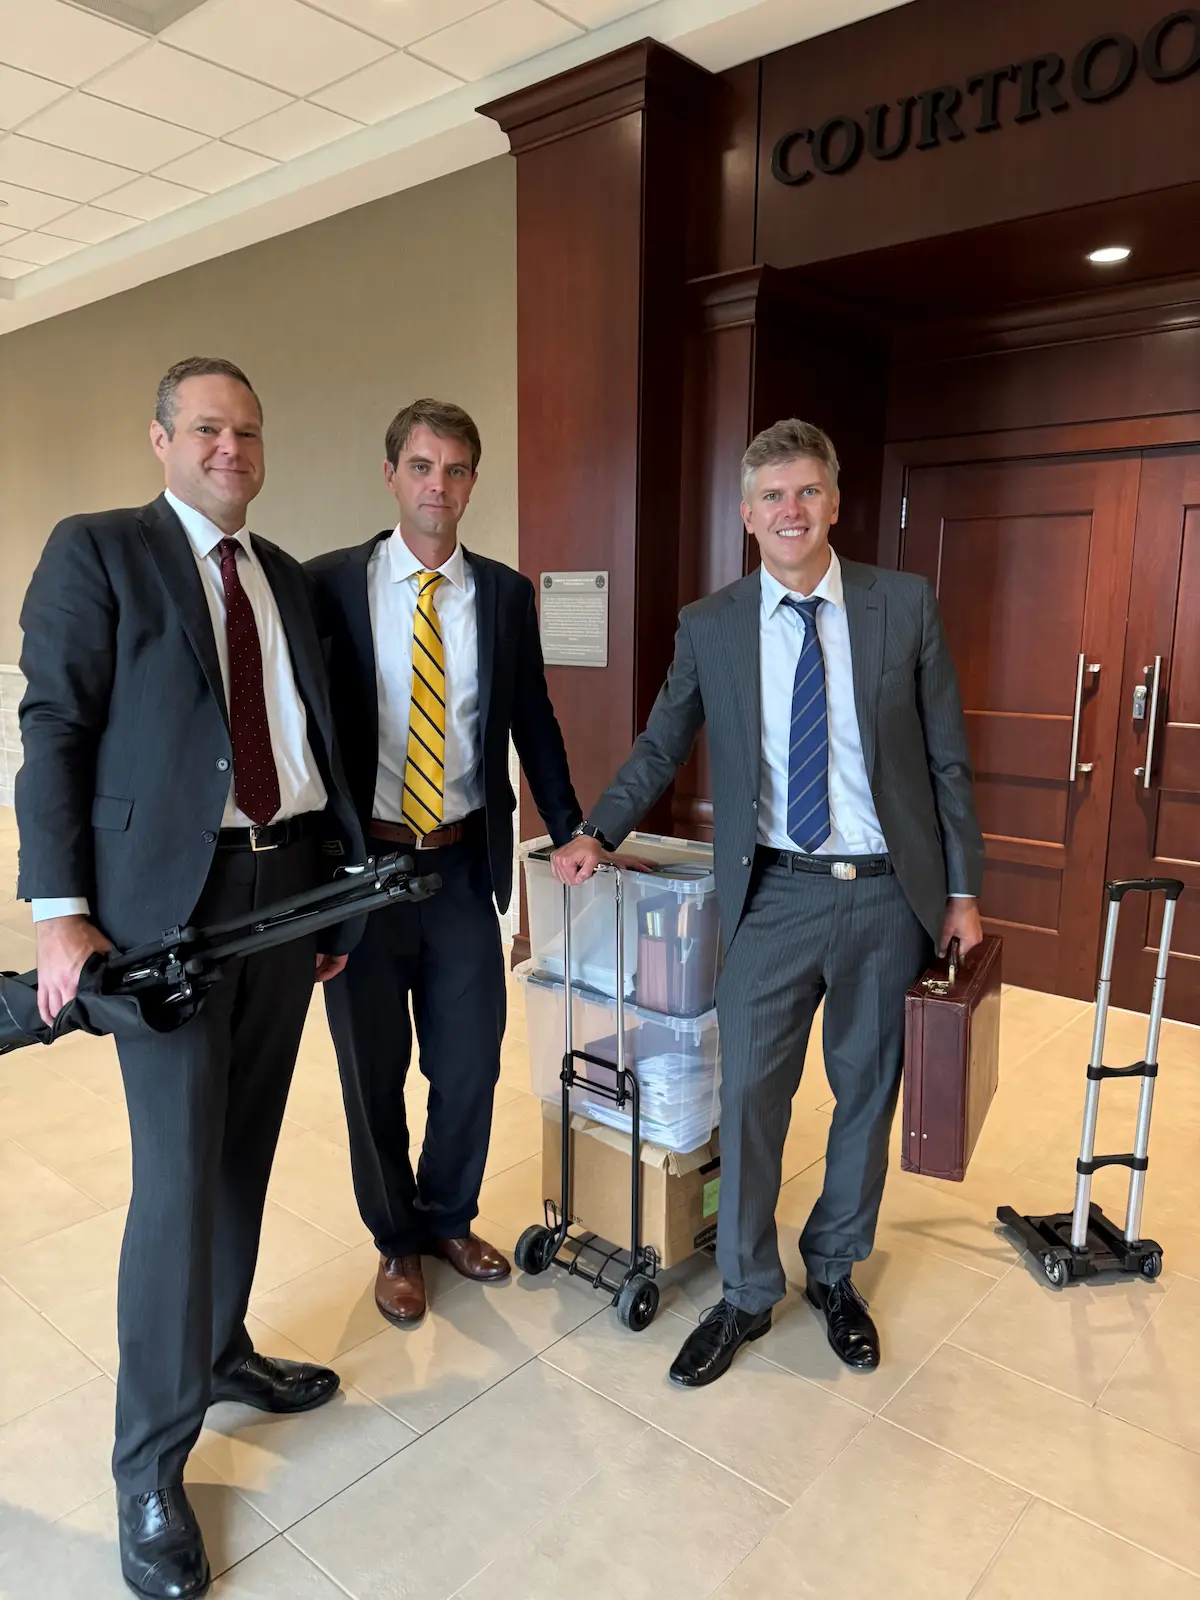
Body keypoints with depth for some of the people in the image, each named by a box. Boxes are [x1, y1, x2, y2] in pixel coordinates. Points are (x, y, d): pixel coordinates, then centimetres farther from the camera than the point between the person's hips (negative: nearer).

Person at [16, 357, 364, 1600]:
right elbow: (54, 731, -7)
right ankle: (150, 1464, 16)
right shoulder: (95, 552, -2)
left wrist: (337, 885, 13)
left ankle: (222, 1352, 37)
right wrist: (60, 912, -14)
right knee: (179, 1174, -2)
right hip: (167, 896, -5)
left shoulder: (286, 578, 15)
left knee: (245, 1148, 16)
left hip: (289, 883, 6)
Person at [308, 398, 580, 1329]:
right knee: (374, 1070, 12)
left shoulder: (506, 593, 4)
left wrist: (573, 834, 10)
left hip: (465, 864, 2)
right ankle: (397, 1242, 36)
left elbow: (533, 721, 10)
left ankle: (449, 1218, 39)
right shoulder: (329, 584, -3)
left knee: (472, 1061, 12)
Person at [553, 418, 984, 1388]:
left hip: (889, 893, 1)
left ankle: (835, 1273, 38)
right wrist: (598, 834, 0)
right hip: (775, 895, 0)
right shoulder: (709, 627, 1)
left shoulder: (906, 606, -1)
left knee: (867, 1093, 14)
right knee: (751, 1096, 4)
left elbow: (946, 756, 3)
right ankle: (746, 1296, 26)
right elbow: (661, 749, 11)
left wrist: (962, 890, 2)